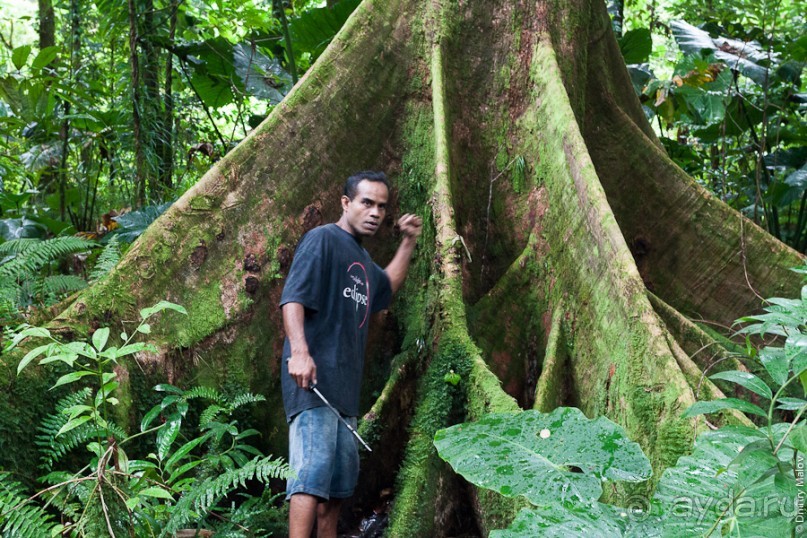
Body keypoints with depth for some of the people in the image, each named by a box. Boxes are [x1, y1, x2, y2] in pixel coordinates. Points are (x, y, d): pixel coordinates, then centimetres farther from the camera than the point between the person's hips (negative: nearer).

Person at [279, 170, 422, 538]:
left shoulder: (362, 259, 22)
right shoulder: (322, 239, -5)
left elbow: (388, 285, 42)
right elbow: (292, 297, -16)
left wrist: (408, 242, 30)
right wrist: (299, 351, -30)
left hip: (346, 384, 9)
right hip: (314, 381, -9)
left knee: (341, 478, 12)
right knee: (313, 470, -18)